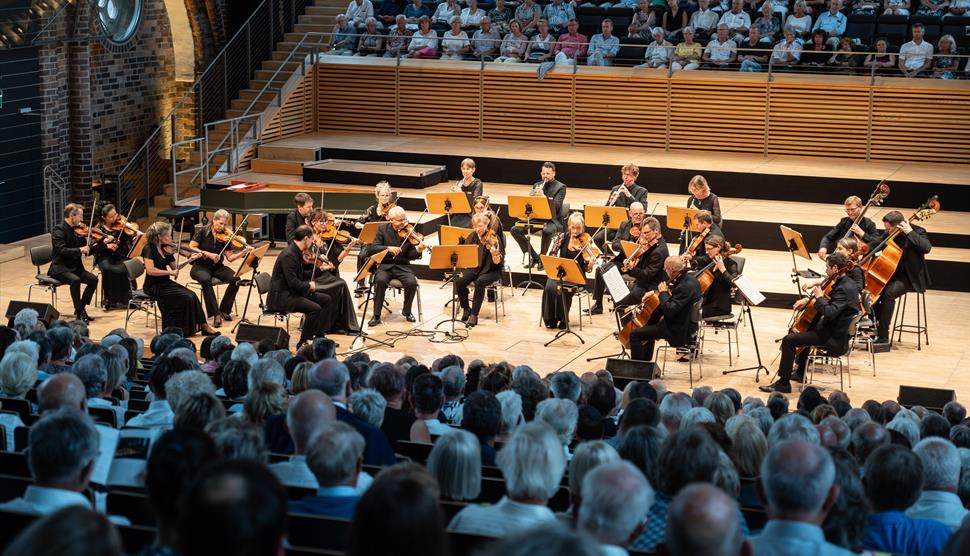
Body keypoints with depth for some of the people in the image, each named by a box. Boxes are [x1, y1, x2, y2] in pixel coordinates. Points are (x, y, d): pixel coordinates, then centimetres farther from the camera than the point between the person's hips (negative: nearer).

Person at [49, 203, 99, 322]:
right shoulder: (59, 230, -12)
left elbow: (88, 250, 11)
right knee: (75, 280, -33)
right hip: (60, 268, -7)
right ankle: (79, 313, -20)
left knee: (93, 279, -14)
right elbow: (61, 250, -25)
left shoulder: (77, 230, 9)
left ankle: (81, 308, 2)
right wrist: (79, 250, -32)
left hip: (75, 267, 7)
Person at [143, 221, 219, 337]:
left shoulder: (166, 249, 5)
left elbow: (175, 267, 15)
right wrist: (169, 272, -20)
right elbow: (150, 270, -25)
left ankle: (203, 326, -5)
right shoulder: (149, 249, -15)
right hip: (154, 286, -7)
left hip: (166, 283, 7)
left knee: (192, 296, -11)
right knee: (186, 298, -19)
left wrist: (190, 259, 4)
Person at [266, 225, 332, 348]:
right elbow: (293, 282, -27)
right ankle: (302, 342, -13)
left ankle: (318, 335, 13)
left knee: (327, 300, 7)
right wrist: (309, 285, -11)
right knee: (315, 308, -27)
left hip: (293, 292, 10)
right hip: (280, 296, -10)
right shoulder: (288, 255, -22)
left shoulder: (296, 252, 8)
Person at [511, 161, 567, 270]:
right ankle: (534, 256, -4)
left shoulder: (560, 187, -2)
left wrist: (543, 196, -26)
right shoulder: (537, 185, 14)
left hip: (553, 219, -5)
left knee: (547, 231, -40)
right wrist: (534, 195, -14)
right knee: (515, 230, -14)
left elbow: (556, 206, -15)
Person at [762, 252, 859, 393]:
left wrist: (819, 297, -19)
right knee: (805, 327, 35)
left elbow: (829, 313, -34)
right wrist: (807, 300, 8)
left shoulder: (844, 288, -24)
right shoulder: (848, 283, 8)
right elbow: (830, 301, 22)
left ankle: (783, 382, -9)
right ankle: (800, 373, 42)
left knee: (788, 340, -15)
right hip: (839, 331, 11)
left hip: (835, 339, -11)